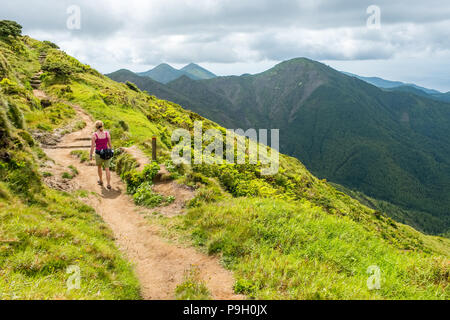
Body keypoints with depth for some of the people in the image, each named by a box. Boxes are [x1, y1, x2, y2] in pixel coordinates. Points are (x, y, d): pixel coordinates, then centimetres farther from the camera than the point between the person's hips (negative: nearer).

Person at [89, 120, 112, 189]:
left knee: (99, 167, 24)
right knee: (107, 169, 7)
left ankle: (101, 181, 39)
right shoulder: (107, 133, -7)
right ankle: (108, 184, 1)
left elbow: (92, 146, -11)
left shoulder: (94, 134, -14)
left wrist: (90, 155, 1)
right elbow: (110, 144, 1)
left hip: (98, 154, -1)